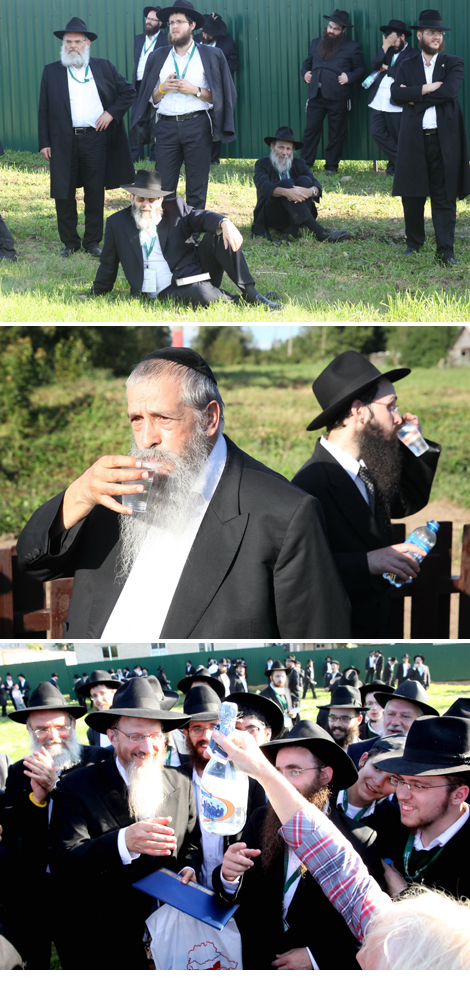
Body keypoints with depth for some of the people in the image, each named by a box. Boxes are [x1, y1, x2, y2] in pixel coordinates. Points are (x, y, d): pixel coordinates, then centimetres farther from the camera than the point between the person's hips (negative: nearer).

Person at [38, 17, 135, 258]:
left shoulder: (104, 68, 6)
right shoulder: (51, 72, 5)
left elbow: (128, 92, 11)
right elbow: (44, 110, 5)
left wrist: (112, 112, -4)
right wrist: (44, 143, -1)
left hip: (96, 138, 0)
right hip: (63, 141, 0)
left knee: (95, 195, 5)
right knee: (63, 195, 3)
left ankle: (92, 242, 16)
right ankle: (69, 242, 15)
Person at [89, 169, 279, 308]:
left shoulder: (175, 208, 9)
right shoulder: (116, 223, 8)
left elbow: (202, 218, -8)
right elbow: (108, 266, 18)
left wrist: (225, 223, -30)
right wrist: (94, 296, 24)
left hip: (194, 273, 3)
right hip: (164, 292, -3)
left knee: (219, 233, -21)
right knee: (201, 296, -38)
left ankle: (249, 292, -21)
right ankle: (235, 301, -7)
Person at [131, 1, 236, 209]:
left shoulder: (211, 56, 7)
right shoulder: (158, 57, 15)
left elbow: (218, 97, 4)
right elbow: (152, 99, 16)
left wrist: (195, 90, -9)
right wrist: (163, 88, -3)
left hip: (197, 126, -2)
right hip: (166, 127, 2)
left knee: (197, 189, -1)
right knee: (163, 187, -3)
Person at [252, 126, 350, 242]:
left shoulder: (299, 164, 13)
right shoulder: (262, 164, 3)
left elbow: (317, 185, -5)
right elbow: (263, 186, -19)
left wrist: (310, 191, -31)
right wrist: (285, 192, -39)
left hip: (294, 217, 3)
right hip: (272, 215, -3)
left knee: (305, 180, -19)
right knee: (285, 183, -28)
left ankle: (293, 232, -33)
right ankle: (319, 232, -44)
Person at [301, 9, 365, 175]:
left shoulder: (351, 47, 3)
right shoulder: (316, 43, 15)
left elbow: (360, 69, 3)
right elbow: (308, 61, 27)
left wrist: (349, 77, -14)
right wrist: (305, 72, 8)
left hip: (338, 97, -3)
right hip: (316, 95, 3)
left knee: (336, 133, 4)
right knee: (311, 130, 2)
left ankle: (331, 166, 14)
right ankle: (306, 164, 9)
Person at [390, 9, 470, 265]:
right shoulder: (407, 66, 11)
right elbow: (396, 93, -6)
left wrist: (414, 97, -9)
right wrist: (427, 89, -15)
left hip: (445, 140, -2)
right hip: (414, 139, 2)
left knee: (444, 198, -2)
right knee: (412, 196, 8)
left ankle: (445, 251, 0)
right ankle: (414, 242, 25)